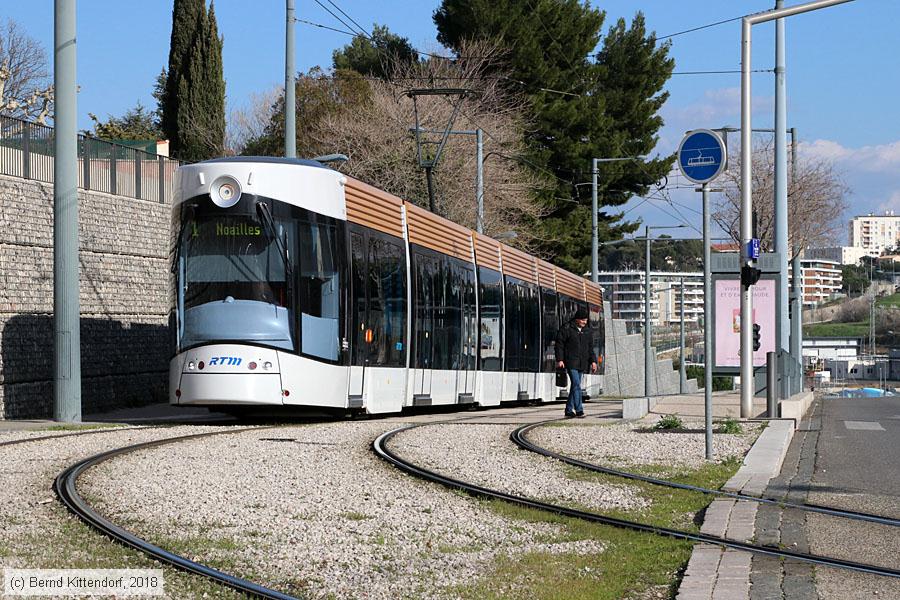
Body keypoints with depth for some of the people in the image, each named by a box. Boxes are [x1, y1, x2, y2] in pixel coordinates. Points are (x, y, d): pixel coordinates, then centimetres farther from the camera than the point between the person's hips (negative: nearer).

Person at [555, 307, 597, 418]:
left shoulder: (587, 331, 14)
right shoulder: (567, 329, -5)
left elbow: (590, 347, 20)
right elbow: (559, 344, -4)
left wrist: (593, 361, 11)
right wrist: (560, 359, -11)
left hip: (582, 364, 6)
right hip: (571, 362, -6)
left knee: (575, 386, 10)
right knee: (576, 385, -15)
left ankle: (569, 410, 17)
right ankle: (579, 410, -17)